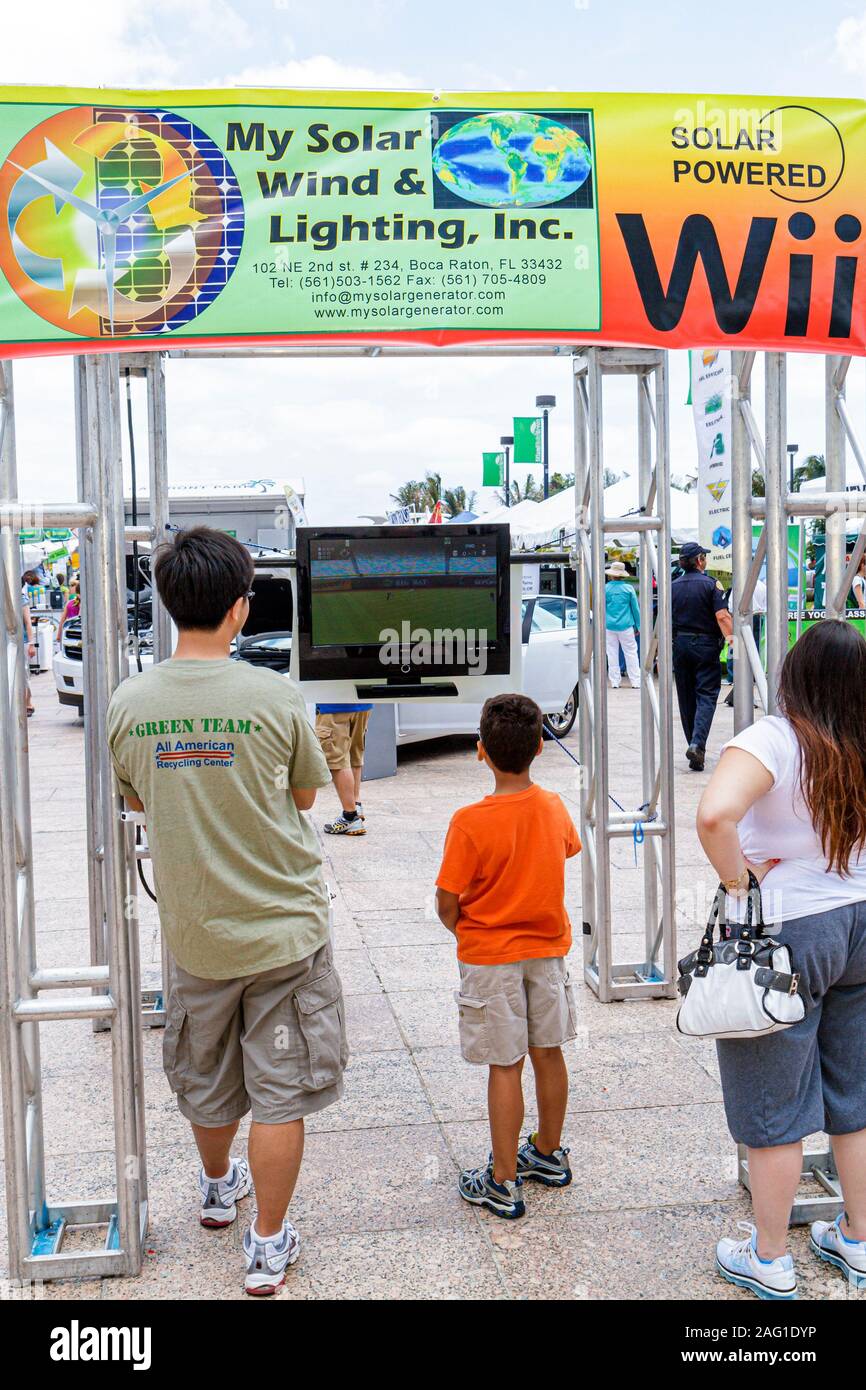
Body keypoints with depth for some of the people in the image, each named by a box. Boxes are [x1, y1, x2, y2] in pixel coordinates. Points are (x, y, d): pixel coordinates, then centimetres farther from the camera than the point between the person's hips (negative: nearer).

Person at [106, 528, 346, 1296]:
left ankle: (219, 1188, 49)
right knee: (280, 1092, 11)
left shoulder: (130, 703, -8)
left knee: (207, 1081, 25)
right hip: (282, 926, -4)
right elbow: (305, 795, -1)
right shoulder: (275, 697, -17)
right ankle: (268, 1245, 21)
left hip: (193, 931, 4)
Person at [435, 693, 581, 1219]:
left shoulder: (470, 822, -22)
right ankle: (550, 1153, 34)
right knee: (549, 1052, 16)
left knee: (505, 1066, 2)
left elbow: (446, 904, -16)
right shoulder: (555, 808, -6)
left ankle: (504, 1182, 13)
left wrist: (462, 929, 6)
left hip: (490, 957, -5)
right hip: (548, 946, 5)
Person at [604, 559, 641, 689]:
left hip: (609, 626, 0)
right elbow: (635, 609, 4)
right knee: (631, 653, 5)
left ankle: (615, 681, 8)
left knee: (612, 654, 7)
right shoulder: (628, 589, -2)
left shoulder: (605, 588, -2)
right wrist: (638, 626, 12)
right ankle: (636, 682, 4)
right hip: (625, 626, 0)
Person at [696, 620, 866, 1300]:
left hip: (786, 936, -6)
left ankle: (769, 1262, 25)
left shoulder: (772, 740, -20)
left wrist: (738, 881, -20)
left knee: (774, 1109, 9)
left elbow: (715, 815, -38)